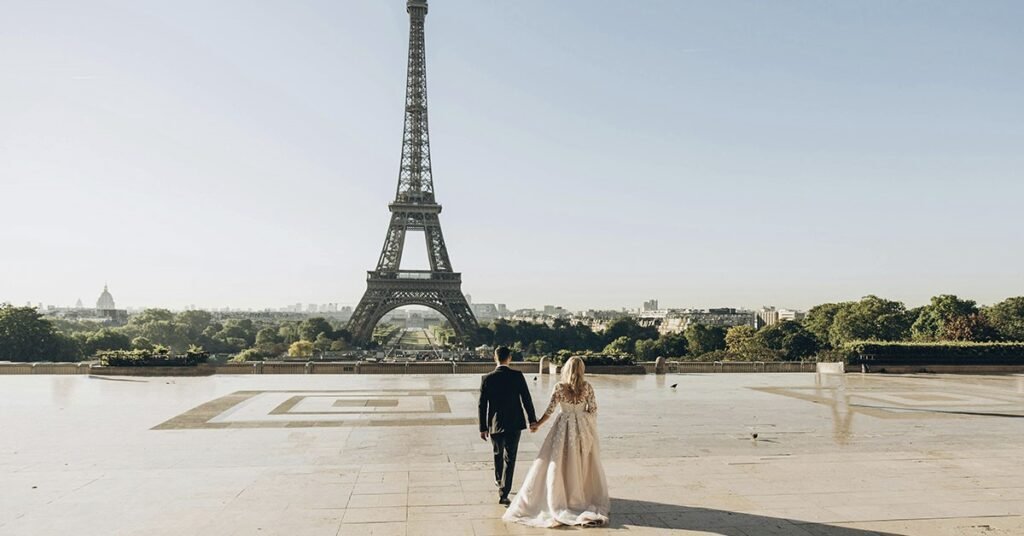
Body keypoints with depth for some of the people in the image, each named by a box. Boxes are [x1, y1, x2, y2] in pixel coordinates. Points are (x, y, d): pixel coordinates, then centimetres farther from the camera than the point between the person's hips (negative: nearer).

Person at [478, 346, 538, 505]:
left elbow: (482, 405, -4)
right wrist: (532, 419, 4)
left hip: (495, 424, 2)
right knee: (510, 458, 4)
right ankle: (503, 493, -1)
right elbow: (526, 399, -7)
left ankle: (499, 480, 45)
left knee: (498, 454, 24)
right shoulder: (517, 376, -9)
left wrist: (483, 428, 5)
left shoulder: (487, 378, -7)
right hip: (514, 423, -1)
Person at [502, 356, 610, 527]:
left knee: (559, 462, 7)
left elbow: (550, 410, -7)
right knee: (584, 463, 14)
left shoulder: (559, 387, -10)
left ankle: (558, 499, 11)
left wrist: (537, 425, 5)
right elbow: (593, 410, -3)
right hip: (583, 428, 2)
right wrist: (592, 429, 13)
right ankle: (587, 496, 22)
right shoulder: (587, 387, -7)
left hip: (564, 427, -1)